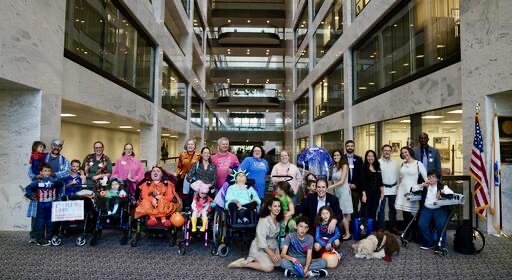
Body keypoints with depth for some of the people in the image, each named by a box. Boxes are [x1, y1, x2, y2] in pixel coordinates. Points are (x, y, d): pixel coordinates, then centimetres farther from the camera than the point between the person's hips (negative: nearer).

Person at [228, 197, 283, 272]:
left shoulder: (278, 221, 3)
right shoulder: (264, 220, -21)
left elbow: (275, 238, 8)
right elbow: (261, 241, -25)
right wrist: (272, 254, -28)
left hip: (271, 248, 8)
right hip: (259, 249, -8)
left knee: (279, 262, -11)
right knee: (269, 268, -23)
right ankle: (243, 262, -10)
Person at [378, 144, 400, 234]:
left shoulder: (395, 163, 7)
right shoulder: (378, 162, -8)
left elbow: (397, 175, 10)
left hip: (393, 189, 4)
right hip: (382, 188, -4)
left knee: (392, 209, 14)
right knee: (381, 209, 2)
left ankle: (393, 227, 26)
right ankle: (381, 228, 10)